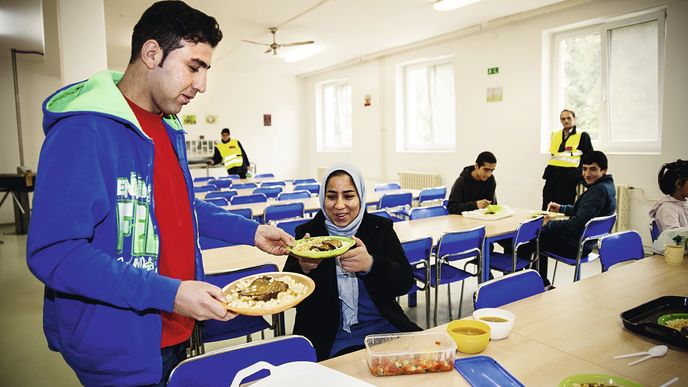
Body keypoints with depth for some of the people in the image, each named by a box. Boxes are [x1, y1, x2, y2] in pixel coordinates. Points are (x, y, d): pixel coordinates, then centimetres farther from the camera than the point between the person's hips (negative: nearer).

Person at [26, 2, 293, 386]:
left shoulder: (170, 127, 6)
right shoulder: (84, 130, -21)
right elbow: (54, 253, -25)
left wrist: (250, 231, 6)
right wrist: (170, 294, -29)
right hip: (117, 348, -8)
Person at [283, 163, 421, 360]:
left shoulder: (381, 228, 4)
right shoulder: (307, 233, 2)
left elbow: (405, 281, -5)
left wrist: (370, 264, -25)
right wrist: (302, 268, -25)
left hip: (383, 329, 3)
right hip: (328, 340, -3)